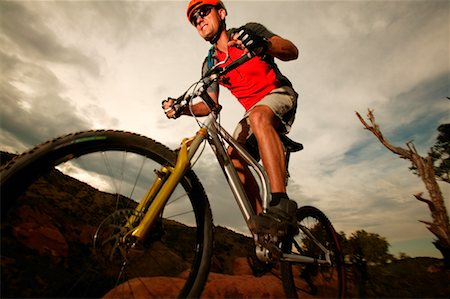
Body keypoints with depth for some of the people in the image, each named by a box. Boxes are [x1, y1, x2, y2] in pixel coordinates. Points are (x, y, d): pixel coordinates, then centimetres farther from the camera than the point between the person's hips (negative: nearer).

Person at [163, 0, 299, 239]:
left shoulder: (250, 30, 0)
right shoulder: (210, 63, 10)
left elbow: (292, 51, -12)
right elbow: (211, 105, 3)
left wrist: (262, 44, -32)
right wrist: (182, 109, -14)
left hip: (279, 93, -4)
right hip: (253, 109, 5)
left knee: (258, 116, -38)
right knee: (233, 157, -19)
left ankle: (281, 205, -42)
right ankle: (260, 219, -13)